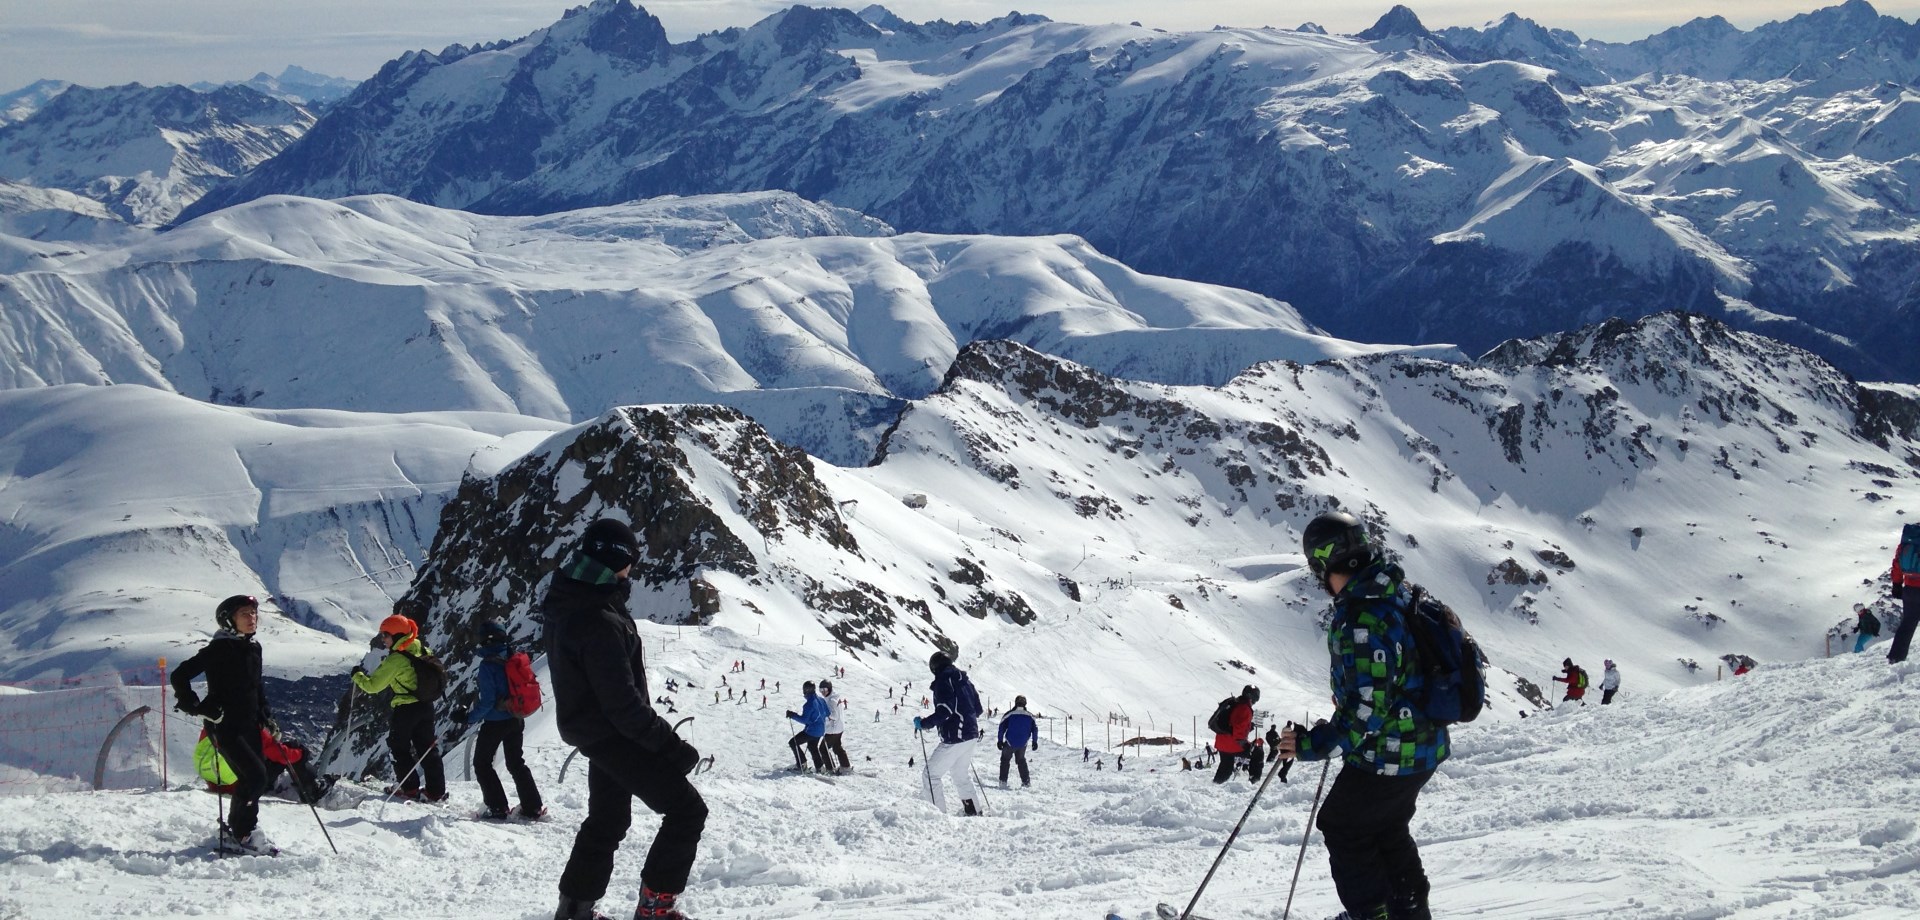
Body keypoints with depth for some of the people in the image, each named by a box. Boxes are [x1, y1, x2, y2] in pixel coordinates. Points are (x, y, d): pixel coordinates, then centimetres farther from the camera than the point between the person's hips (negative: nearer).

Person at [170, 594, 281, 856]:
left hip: (249, 725, 8)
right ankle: (241, 833, -3)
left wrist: (266, 717, 16)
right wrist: (197, 707, -18)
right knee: (254, 776, -15)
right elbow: (179, 676, -13)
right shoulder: (219, 649, -12)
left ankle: (236, 831, 20)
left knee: (254, 780, 6)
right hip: (224, 725, -8)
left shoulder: (254, 648, 11)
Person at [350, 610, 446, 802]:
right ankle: (436, 791, 10)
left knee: (398, 747, 11)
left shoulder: (395, 659, -17)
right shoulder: (423, 651, 3)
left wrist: (358, 675, 4)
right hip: (426, 706, 7)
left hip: (405, 708, -7)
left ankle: (409, 788, 10)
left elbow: (372, 685, -14)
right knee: (427, 748, 12)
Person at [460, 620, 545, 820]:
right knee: (516, 763, 19)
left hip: (495, 721, -7)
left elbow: (488, 700, -21)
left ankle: (498, 808, 3)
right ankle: (532, 807, 16)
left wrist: (470, 718, -11)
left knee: (482, 763, 9)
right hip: (516, 719, 7)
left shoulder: (488, 664, -18)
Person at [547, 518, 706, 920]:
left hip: (594, 730, 10)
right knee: (687, 808, -6)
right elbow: (623, 702, -28)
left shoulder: (565, 604, 1)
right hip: (613, 734, -10)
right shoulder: (600, 623, -29)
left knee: (608, 819, 25)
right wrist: (671, 746, -22)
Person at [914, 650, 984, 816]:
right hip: (971, 734, 9)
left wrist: (923, 723, -13)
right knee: (961, 775, 23)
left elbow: (945, 711, -23)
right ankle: (973, 811, 25)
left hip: (954, 737, -9)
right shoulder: (964, 680, 13)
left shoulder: (943, 681, -11)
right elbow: (978, 708, 16)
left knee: (931, 774, -1)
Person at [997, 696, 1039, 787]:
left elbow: (1002, 727, -8)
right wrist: (1035, 742, 14)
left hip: (1010, 743, -3)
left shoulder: (1009, 714, -8)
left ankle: (1003, 780, 8)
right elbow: (1035, 729, 4)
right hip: (1023, 744, 3)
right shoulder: (1030, 716, -1)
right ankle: (1026, 780, 14)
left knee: (1005, 759, 15)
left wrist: (1000, 740, -1)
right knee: (1021, 760, 22)